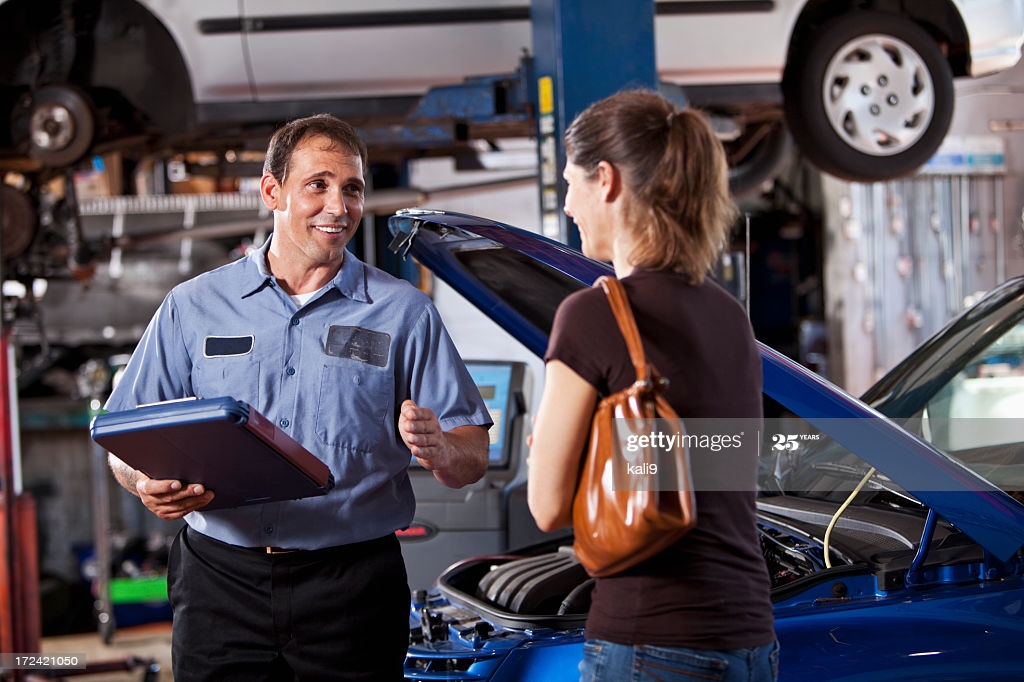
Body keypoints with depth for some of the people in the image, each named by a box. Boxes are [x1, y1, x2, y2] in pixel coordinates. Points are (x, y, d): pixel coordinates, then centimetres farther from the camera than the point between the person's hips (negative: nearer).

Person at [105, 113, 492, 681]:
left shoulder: (403, 312, 8)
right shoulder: (192, 307, 10)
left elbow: (472, 457, 5)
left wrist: (439, 450, -19)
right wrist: (148, 484, -14)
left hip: (353, 587, 0)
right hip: (219, 577, 1)